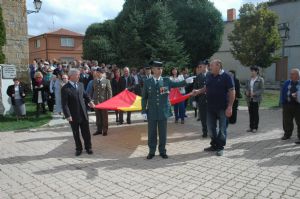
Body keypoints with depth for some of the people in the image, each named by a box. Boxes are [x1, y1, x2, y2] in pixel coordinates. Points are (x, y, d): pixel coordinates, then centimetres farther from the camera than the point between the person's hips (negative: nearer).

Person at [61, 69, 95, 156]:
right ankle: (78, 149, 27)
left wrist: (89, 101, 13)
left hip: (83, 113, 4)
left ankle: (88, 147, 26)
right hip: (73, 115, -4)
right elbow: (64, 104, -14)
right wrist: (67, 115, -19)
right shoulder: (65, 88, -13)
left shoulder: (80, 84, 4)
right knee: (76, 133, 11)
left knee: (86, 132, 11)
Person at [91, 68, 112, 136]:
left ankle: (105, 130, 18)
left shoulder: (106, 81, -5)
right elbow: (92, 91, 8)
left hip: (104, 101, -3)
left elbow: (109, 91, -4)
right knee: (98, 116, 11)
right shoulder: (94, 81, 5)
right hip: (96, 102, 3)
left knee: (104, 117, 7)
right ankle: (99, 130, 23)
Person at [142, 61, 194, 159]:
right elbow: (144, 98, 2)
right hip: (151, 112, 0)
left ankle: (162, 151, 23)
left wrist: (186, 81, -28)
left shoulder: (166, 80, 3)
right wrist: (144, 111, -2)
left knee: (163, 133, 9)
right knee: (152, 133, 9)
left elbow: (177, 84, -10)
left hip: (163, 111, 1)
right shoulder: (147, 82, 1)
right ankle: (151, 151, 22)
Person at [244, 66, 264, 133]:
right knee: (250, 113, 7)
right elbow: (246, 87, 15)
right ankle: (251, 127, 16)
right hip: (249, 99, 5)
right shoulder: (249, 79, 11)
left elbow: (261, 90, -8)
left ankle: (255, 128, 9)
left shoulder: (260, 80, -4)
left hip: (256, 99, -4)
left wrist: (254, 93, -20)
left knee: (255, 113, 1)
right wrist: (246, 91, -6)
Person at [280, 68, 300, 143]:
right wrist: (282, 103, 3)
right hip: (288, 104, 4)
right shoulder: (287, 83, 7)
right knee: (286, 121, 11)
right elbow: (282, 93, 9)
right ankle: (287, 134, 28)